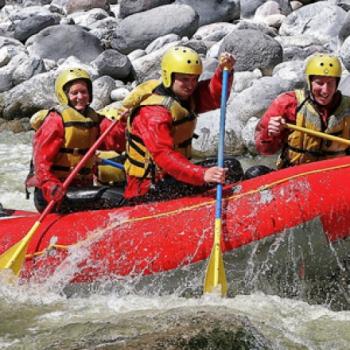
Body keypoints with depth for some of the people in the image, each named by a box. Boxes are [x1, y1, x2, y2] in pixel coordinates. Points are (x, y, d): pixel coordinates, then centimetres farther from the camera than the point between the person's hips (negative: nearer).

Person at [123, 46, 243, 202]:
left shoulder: (183, 95, 7)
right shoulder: (153, 112, -22)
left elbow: (214, 97, -6)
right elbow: (163, 155, -33)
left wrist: (224, 71, -26)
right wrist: (202, 175, -45)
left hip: (172, 174, 9)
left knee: (231, 166, -1)